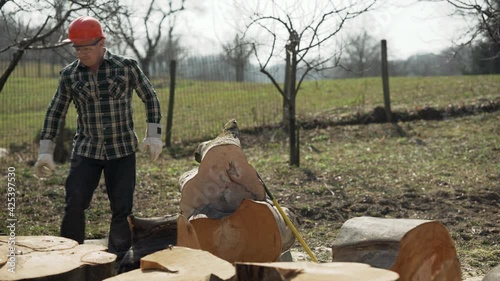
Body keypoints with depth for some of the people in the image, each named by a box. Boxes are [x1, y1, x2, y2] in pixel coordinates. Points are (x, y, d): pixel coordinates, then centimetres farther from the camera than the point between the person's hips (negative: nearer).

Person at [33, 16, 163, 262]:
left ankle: (117, 261, 18)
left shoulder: (126, 67, -8)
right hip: (86, 150, 1)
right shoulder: (69, 74, -1)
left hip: (123, 150, -1)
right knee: (74, 205, -7)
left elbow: (150, 98, 3)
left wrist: (153, 135, -3)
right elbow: (55, 113, 7)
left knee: (122, 209, 2)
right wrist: (45, 152, 3)